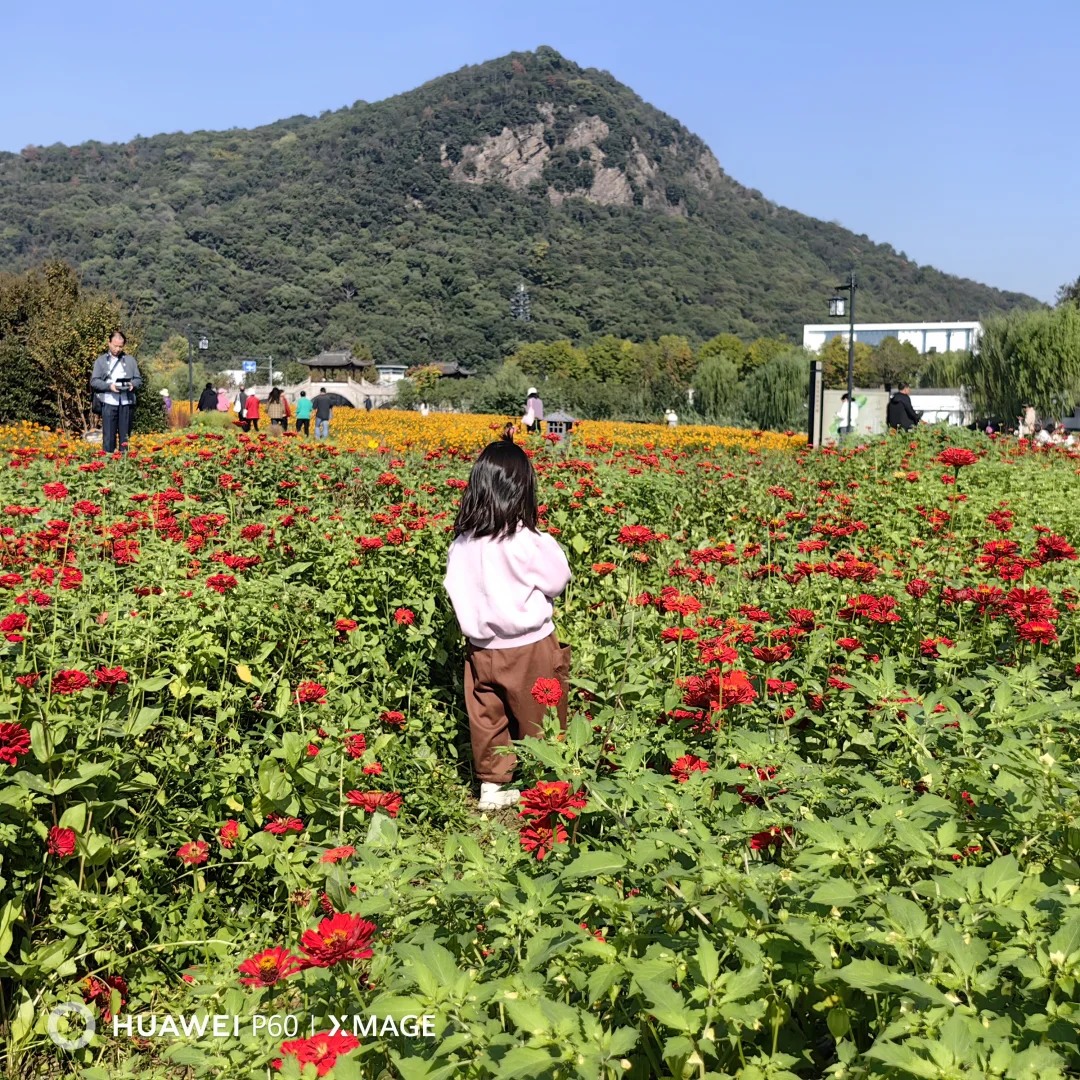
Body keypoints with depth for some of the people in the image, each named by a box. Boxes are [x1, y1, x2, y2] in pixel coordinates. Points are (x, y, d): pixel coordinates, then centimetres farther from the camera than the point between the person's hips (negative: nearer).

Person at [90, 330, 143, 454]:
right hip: (109, 402, -2)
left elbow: (139, 379, 15)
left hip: (126, 402, 2)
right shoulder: (101, 360, 9)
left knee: (125, 434, 4)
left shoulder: (130, 360, 14)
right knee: (109, 435, -3)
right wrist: (109, 386, -13)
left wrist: (133, 384, -8)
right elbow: (94, 381, 3)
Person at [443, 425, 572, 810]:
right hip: (528, 647, -4)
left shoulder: (462, 543, -8)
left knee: (488, 718, 16)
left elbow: (455, 589, 4)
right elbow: (558, 582, -7)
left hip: (482, 647, 4)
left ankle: (492, 785, 26)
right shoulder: (529, 544, -22)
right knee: (538, 722, 13)